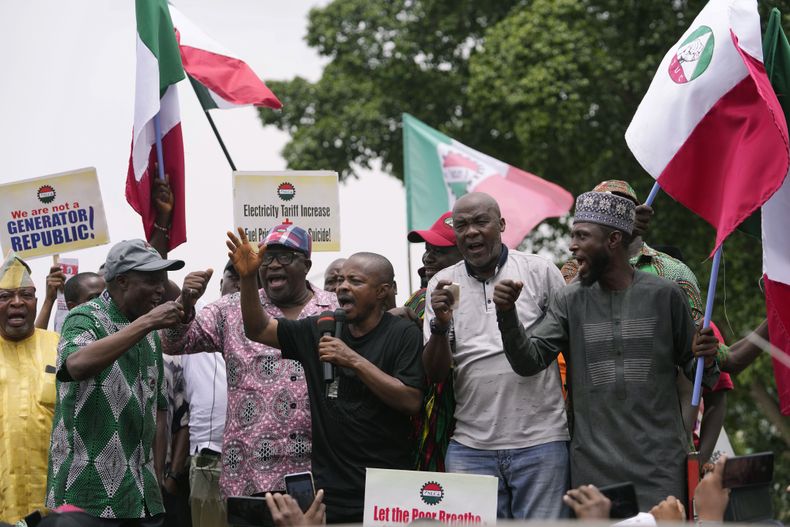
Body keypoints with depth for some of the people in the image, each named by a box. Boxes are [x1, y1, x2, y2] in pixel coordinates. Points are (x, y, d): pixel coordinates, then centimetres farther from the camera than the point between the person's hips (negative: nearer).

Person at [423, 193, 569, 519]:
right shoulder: (442, 285, 8)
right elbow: (435, 375, 7)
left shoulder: (540, 271, 2)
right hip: (471, 447, 2)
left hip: (540, 442, -2)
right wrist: (440, 325, -12)